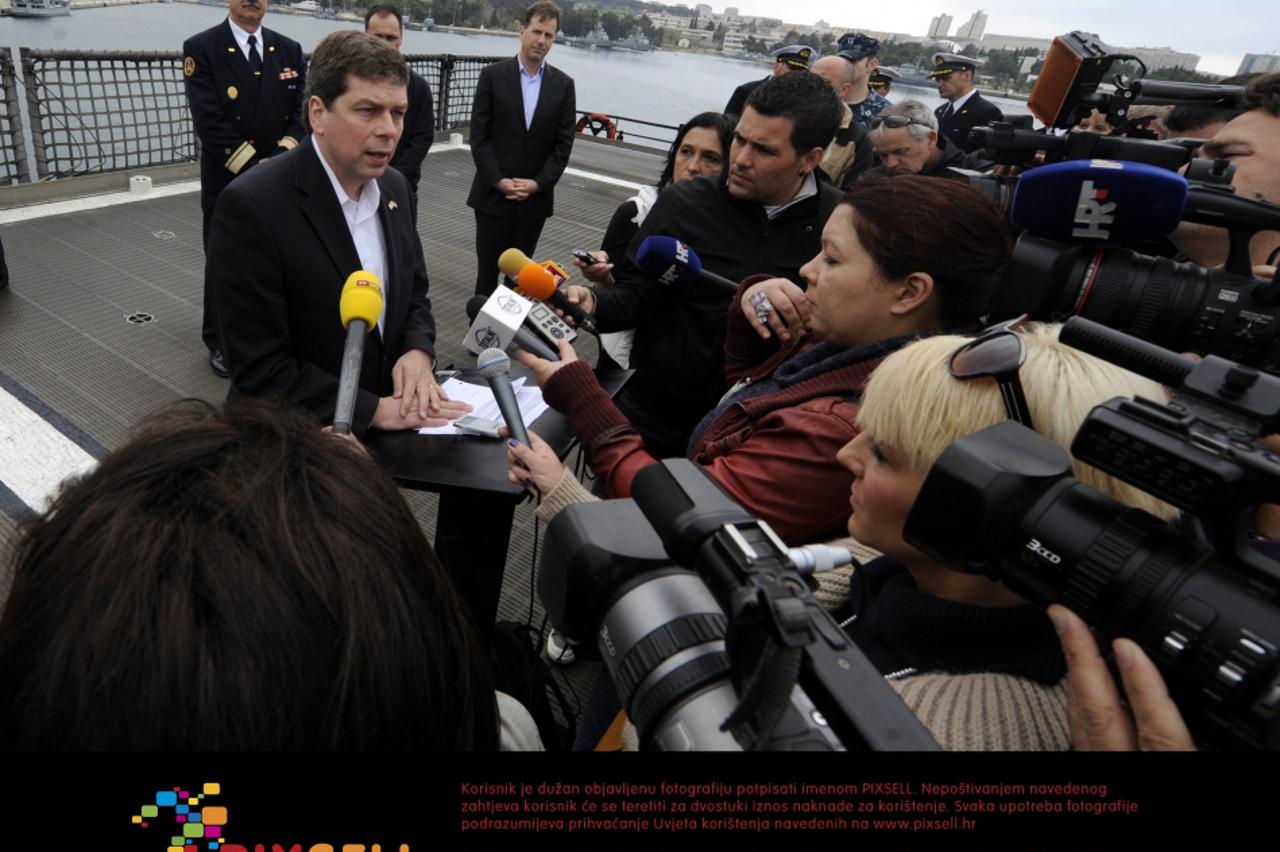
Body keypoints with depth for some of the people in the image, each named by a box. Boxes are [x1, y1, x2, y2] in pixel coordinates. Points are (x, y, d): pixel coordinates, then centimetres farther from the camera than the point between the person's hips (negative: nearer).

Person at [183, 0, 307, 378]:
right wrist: (252, 166, -19)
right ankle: (220, 341, 24)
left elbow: (303, 111, 0)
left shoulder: (290, 50, 6)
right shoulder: (201, 48, -5)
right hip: (226, 180, -2)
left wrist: (278, 158, -15)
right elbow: (208, 119, -13)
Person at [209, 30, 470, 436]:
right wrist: (374, 409, -19)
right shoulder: (252, 206, -18)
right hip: (297, 440, -5)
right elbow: (260, 372, -18)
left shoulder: (393, 186, 2)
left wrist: (418, 352, -8)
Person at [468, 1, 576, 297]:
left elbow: (564, 143, 1)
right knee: (488, 268, 6)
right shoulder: (493, 75, 0)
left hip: (535, 198, 1)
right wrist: (498, 180, -13)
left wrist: (538, 184, -9)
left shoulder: (563, 84, 5)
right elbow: (479, 135, -4)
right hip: (493, 194, -1)